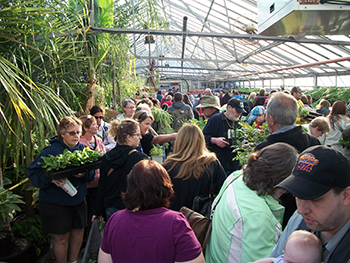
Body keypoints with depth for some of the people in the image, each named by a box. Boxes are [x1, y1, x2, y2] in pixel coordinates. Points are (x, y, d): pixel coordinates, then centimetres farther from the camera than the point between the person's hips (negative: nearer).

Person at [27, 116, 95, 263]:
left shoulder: (82, 149, -1)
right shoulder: (51, 151, -16)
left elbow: (91, 174, -1)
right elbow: (33, 173, -15)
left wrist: (84, 174, -22)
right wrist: (51, 179, -31)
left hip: (78, 200, 5)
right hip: (55, 203, -5)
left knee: (78, 231, 17)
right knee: (61, 238, 6)